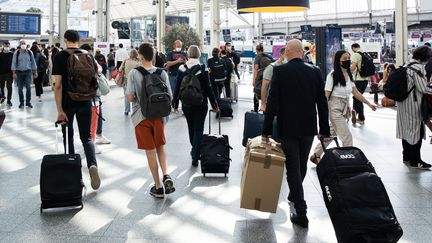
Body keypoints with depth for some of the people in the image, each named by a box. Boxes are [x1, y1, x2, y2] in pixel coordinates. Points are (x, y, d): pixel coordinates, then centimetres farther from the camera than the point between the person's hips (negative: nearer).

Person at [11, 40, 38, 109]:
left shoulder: (30, 53, 4)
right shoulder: (16, 53, 0)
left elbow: (33, 62, 9)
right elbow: (13, 63, -2)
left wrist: (35, 72, 8)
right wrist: (14, 73, -9)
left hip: (28, 72, 0)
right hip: (19, 72, 0)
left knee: (28, 87, -7)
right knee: (20, 88, 4)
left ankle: (28, 102, 4)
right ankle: (21, 103, 14)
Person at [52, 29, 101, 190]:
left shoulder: (60, 57, -8)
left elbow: (58, 85, -14)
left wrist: (59, 110, -14)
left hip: (67, 103, -2)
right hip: (85, 103, 2)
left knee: (68, 136, 14)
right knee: (86, 136, 9)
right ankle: (92, 164, -15)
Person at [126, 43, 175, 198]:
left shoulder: (134, 73, -11)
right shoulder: (162, 73, -4)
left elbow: (130, 98, -14)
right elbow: (169, 97, -2)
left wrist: (139, 100, 8)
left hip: (141, 116, -2)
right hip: (158, 115, 2)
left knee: (150, 151, 5)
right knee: (160, 146, 21)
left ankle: (158, 187, 11)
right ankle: (166, 175, 1)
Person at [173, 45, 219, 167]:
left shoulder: (182, 69, -4)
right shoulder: (202, 68, -10)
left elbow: (177, 88, -1)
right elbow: (208, 88, -8)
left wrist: (175, 104, 9)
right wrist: (214, 104, 0)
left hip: (186, 103, 3)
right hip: (200, 103, -2)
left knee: (191, 128, 19)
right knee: (198, 129, 4)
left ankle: (195, 150, 35)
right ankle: (195, 156, -3)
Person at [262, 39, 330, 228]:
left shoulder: (280, 71, -10)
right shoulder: (315, 71, 0)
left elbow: (272, 102, -12)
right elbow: (322, 103, 2)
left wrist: (267, 130, -6)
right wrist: (324, 129, 10)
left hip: (287, 127, -4)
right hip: (309, 127, 4)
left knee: (293, 168, 2)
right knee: (302, 165, 21)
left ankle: (301, 212, 0)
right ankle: (295, 194, 43)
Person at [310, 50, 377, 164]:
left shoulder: (348, 75, 7)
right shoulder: (333, 75, -15)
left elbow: (356, 92, 11)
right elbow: (326, 95, -17)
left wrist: (369, 104, 11)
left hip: (345, 109, 8)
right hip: (335, 109, -8)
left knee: (331, 133, 16)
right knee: (347, 136, -7)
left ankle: (316, 155, 28)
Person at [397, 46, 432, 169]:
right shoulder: (419, 67, -17)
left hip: (403, 103, 9)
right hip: (413, 105, -9)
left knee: (406, 129, 15)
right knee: (416, 130, 0)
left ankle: (407, 156, 26)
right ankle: (415, 160, 6)